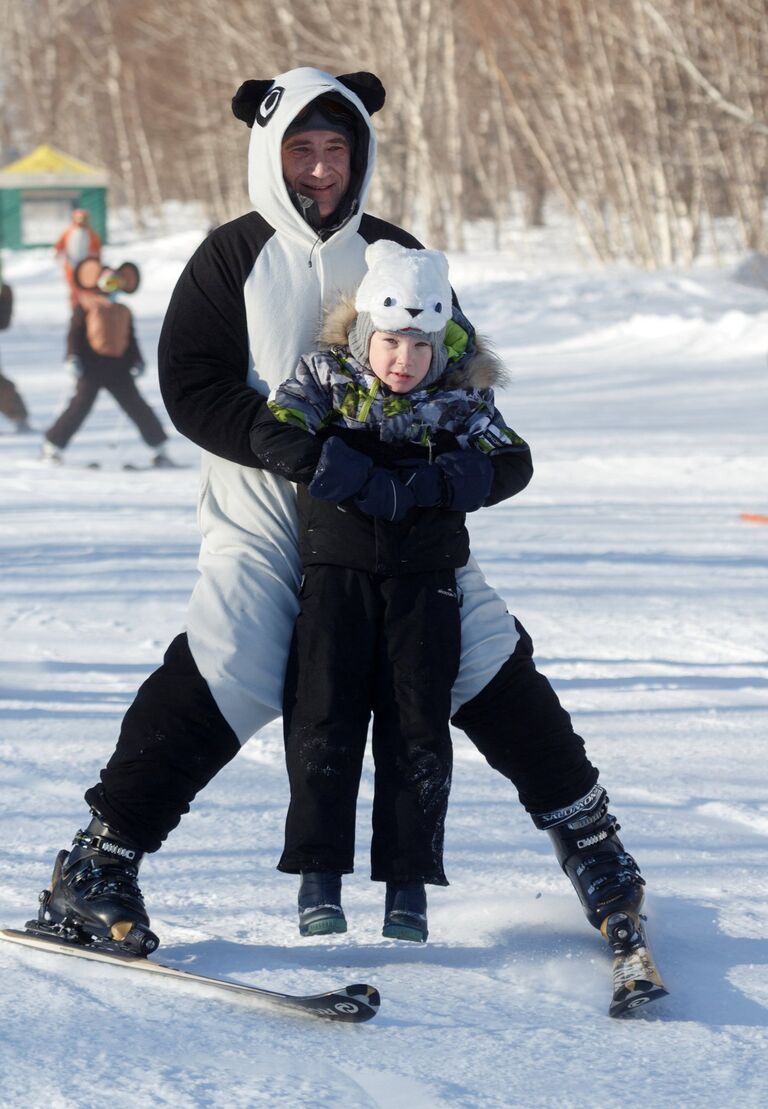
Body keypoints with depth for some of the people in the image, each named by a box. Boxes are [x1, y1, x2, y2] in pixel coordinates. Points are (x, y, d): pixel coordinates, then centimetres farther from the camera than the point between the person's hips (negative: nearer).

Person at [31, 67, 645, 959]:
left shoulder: (396, 255, 9)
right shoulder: (232, 260, -2)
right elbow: (193, 389, -8)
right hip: (263, 519, -3)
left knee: (491, 666, -1)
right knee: (216, 684, -18)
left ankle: (583, 828, 16)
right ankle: (98, 862, -9)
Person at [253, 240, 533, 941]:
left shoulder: (459, 398, 4)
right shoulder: (325, 377, 1)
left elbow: (511, 465, -7)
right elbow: (277, 440, -15)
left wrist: (424, 485, -21)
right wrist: (372, 485, -20)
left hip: (424, 580, 1)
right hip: (337, 572, -1)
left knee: (417, 730, -1)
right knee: (324, 721, -4)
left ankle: (409, 883, 5)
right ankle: (319, 877, 2)